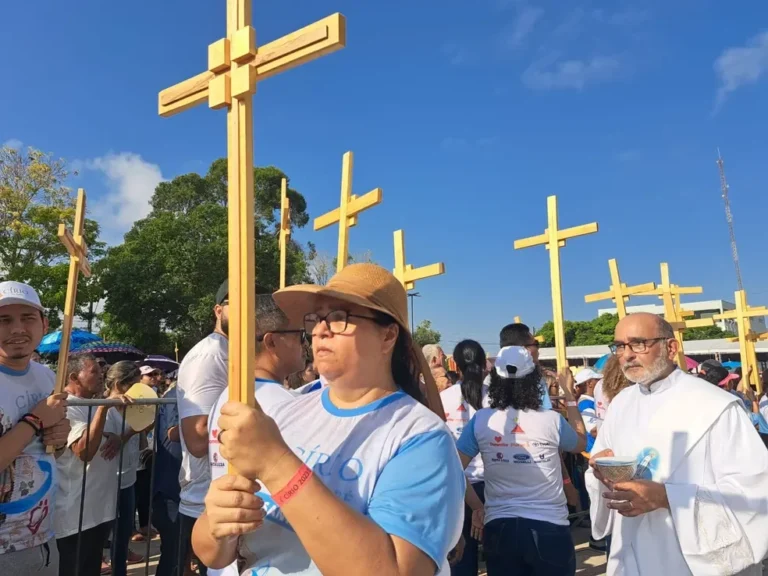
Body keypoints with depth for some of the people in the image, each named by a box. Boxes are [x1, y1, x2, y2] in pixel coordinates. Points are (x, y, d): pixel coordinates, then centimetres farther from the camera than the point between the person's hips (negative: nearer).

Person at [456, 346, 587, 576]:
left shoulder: (480, 421, -7)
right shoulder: (551, 420, -9)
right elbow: (581, 443, 14)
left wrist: (476, 506, 9)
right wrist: (569, 394, 19)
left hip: (499, 527, 1)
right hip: (550, 527, 0)